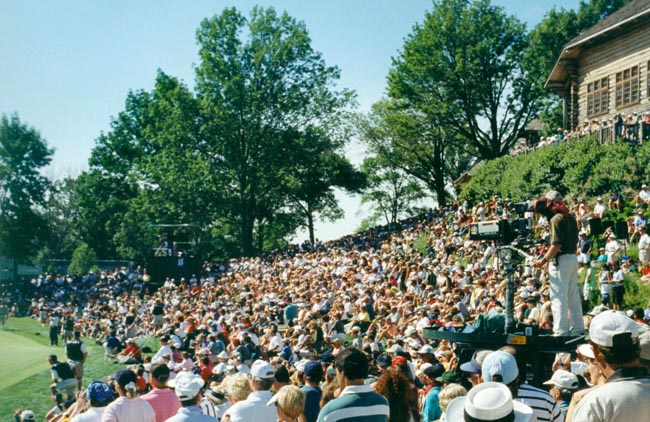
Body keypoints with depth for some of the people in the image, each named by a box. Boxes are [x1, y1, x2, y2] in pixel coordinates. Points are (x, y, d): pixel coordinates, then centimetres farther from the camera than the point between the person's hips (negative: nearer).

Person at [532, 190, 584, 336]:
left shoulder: (556, 219, -14)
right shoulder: (570, 217, 13)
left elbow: (556, 244, -21)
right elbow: (575, 240, 16)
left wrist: (543, 260, -15)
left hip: (561, 260, -9)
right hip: (573, 258, 9)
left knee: (559, 297, -6)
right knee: (573, 295, 14)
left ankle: (561, 330, -8)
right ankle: (578, 328, 20)